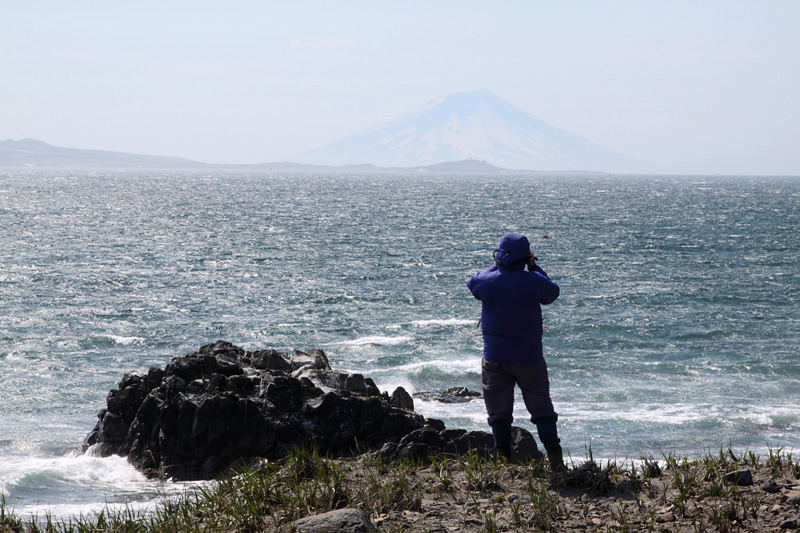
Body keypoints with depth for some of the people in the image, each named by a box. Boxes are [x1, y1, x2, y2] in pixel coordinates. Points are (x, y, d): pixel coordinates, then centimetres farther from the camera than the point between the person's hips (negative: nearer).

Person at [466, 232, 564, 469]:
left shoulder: (486, 281, -10)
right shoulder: (534, 281, -14)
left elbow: (473, 284, 15)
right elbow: (552, 293, 8)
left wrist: (497, 265, 19)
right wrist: (534, 267, 12)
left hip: (494, 358, 1)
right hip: (529, 358, -1)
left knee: (499, 410, 8)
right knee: (541, 407, 7)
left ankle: (504, 457, 5)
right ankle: (554, 456, 3)